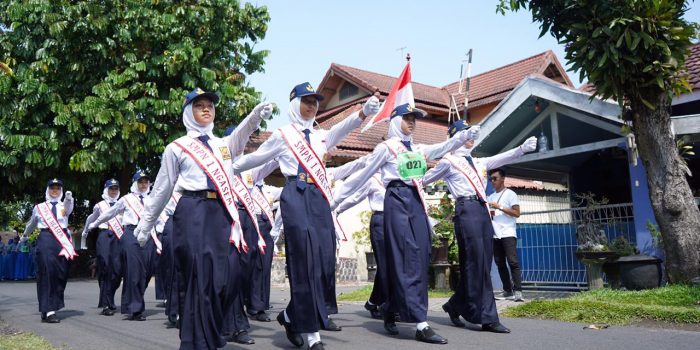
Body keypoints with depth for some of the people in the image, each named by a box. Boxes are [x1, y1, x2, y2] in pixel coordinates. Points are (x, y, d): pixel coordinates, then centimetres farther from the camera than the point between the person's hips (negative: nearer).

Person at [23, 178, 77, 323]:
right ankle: (48, 311, -12)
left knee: (61, 274, 3)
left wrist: (69, 198, -39)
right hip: (46, 239, -1)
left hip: (62, 240, 2)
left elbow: (68, 208, -16)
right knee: (47, 272, -10)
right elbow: (31, 223, 27)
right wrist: (25, 236, 41)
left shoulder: (64, 205, 10)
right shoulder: (39, 207, 11)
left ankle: (54, 305, 17)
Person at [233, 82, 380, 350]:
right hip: (296, 196, -6)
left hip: (319, 197, 6)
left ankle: (292, 316, 21)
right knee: (305, 260, -9)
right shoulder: (283, 134, 7)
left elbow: (343, 127, 3)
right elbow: (256, 158, 16)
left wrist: (364, 112, -14)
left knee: (324, 259, 2)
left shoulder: (320, 136, 20)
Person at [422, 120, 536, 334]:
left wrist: (523, 148, 5)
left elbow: (501, 158, 16)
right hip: (466, 209, -8)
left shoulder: (478, 162, 24)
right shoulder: (449, 161, 5)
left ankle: (456, 306, 15)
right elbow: (425, 179, 12)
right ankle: (486, 317, -7)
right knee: (475, 262, -10)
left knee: (483, 264, 5)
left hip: (483, 210, 8)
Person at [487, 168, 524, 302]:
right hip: (495, 235, 6)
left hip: (508, 234, -6)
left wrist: (500, 207, -12)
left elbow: (517, 213, -6)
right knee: (500, 264, 5)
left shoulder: (510, 194, 2)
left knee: (513, 262, -13)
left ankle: (518, 291, -14)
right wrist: (488, 215, -1)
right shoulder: (490, 197, 18)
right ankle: (507, 291, 11)